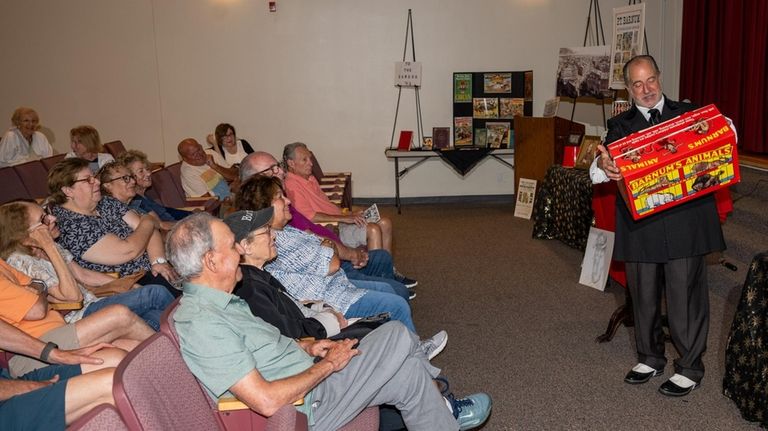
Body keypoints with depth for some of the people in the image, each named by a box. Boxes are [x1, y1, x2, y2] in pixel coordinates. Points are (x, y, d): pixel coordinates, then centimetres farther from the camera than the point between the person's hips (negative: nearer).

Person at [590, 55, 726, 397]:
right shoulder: (620, 125, 10)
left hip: (685, 223, -1)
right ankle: (650, 358, 32)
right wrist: (603, 165, -30)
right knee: (643, 295, 12)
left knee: (685, 294, 3)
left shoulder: (689, 114, 9)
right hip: (640, 224, 2)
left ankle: (689, 367, 20)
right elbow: (605, 161, -5)